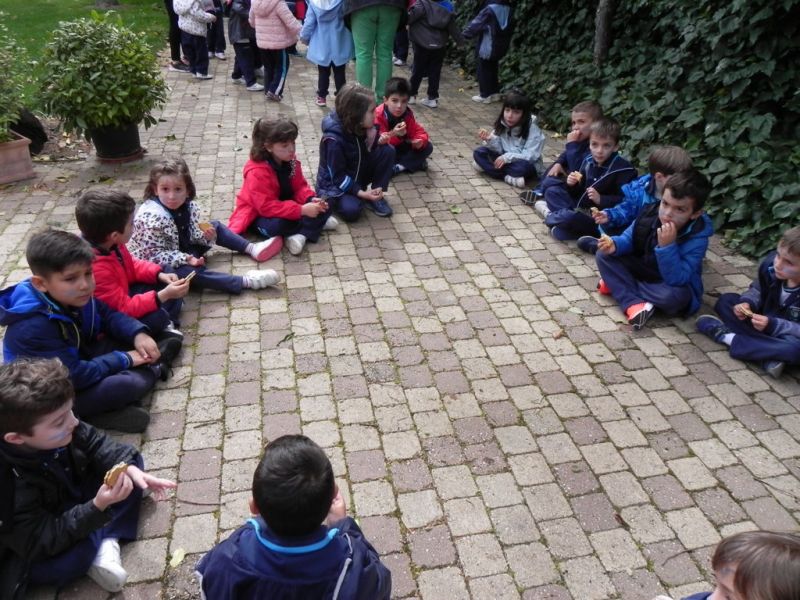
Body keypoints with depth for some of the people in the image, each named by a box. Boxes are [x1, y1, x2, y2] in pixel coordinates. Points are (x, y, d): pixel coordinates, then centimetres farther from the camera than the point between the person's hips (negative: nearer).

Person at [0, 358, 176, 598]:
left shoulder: (57, 431, -21)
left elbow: (94, 443, -5)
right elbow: (42, 542, -32)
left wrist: (130, 468, -22)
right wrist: (98, 507, -42)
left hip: (72, 502, 8)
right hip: (37, 550, -7)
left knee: (132, 460, -2)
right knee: (69, 562, -38)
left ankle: (107, 543, -13)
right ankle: (97, 544, -4)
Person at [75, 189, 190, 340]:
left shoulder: (107, 244, -11)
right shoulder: (96, 269, -37)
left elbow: (132, 265, 8)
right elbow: (124, 308, -32)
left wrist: (159, 274, -8)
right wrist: (163, 296, -37)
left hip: (122, 297, 10)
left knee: (164, 282, 10)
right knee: (156, 316, -30)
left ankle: (167, 325, -2)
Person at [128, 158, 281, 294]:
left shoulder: (188, 206, -8)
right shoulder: (152, 218, -30)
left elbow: (192, 233, 4)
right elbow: (154, 255, -28)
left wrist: (205, 235, -19)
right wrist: (185, 259, -36)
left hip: (185, 249, 9)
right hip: (160, 266, -9)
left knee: (215, 227, 11)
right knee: (192, 272, -35)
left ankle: (250, 248, 8)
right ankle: (246, 281, -38)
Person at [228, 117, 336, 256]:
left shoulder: (291, 161, -7)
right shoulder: (257, 172, -29)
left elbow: (300, 187, 1)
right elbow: (267, 206, -33)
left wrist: (311, 200, -24)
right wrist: (301, 210, -38)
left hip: (286, 205, 7)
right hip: (260, 214, -6)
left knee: (323, 207, -10)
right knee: (277, 225, -41)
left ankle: (300, 235, -26)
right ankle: (317, 223, -17)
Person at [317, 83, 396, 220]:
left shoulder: (361, 127, -10)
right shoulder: (334, 139, -29)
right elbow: (338, 176, -25)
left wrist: (373, 140, -22)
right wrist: (362, 193, -31)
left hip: (356, 176, 6)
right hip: (334, 184, -6)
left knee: (387, 150, -13)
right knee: (352, 210, -35)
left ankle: (376, 196, -4)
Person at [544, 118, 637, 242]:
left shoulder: (624, 170, -18)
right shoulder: (589, 161, 4)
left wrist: (601, 199, -29)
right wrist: (573, 185, -7)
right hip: (581, 208, 8)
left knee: (569, 218, -31)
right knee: (553, 191, 5)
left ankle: (552, 216, 0)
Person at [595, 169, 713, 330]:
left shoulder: (697, 237, -29)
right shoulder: (650, 212, -15)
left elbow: (676, 280, -36)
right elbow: (629, 238, -1)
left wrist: (667, 246, -46)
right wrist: (614, 245, -24)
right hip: (642, 270, 5)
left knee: (674, 295, -40)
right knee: (604, 254, -14)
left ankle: (617, 284, -16)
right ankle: (634, 304, -27)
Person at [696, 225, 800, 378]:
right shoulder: (771, 263, -17)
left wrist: (773, 325, -34)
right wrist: (747, 303, -16)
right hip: (766, 320, 6)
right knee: (726, 300, -4)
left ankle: (728, 337, -19)